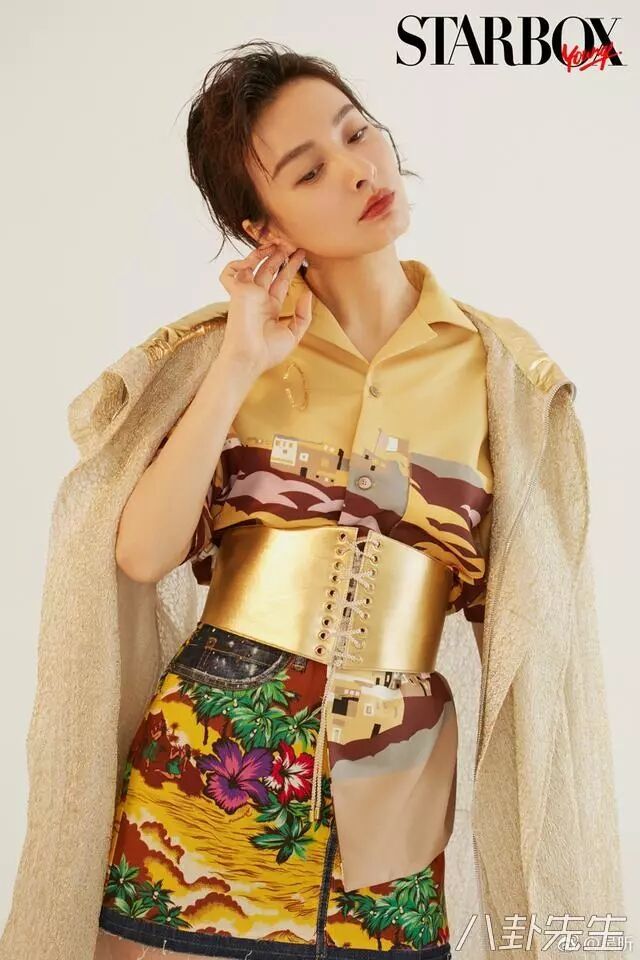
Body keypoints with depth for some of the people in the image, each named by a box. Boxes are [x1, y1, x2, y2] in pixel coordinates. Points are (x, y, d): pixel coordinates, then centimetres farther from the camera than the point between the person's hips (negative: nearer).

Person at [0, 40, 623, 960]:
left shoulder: (500, 367, 0)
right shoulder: (219, 347, 0)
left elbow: (516, 608, 4)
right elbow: (142, 555, -10)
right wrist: (239, 370, -13)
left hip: (394, 783, 1)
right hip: (209, 755, 0)